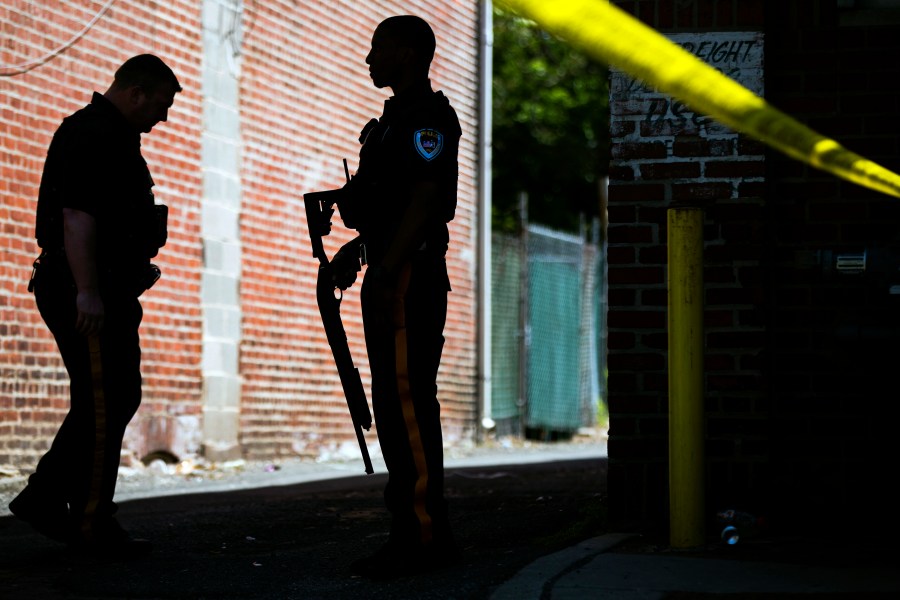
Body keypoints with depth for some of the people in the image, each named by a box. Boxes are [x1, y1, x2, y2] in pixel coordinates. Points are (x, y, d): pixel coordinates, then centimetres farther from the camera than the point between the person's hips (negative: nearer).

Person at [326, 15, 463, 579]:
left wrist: (386, 272, -24)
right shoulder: (398, 118, 22)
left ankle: (423, 536, -12)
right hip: (391, 279, 11)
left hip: (409, 279, -11)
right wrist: (360, 247, 22)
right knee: (399, 406, 11)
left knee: (406, 403, -12)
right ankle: (424, 534, 15)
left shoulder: (428, 118, -11)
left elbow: (424, 201, -20)